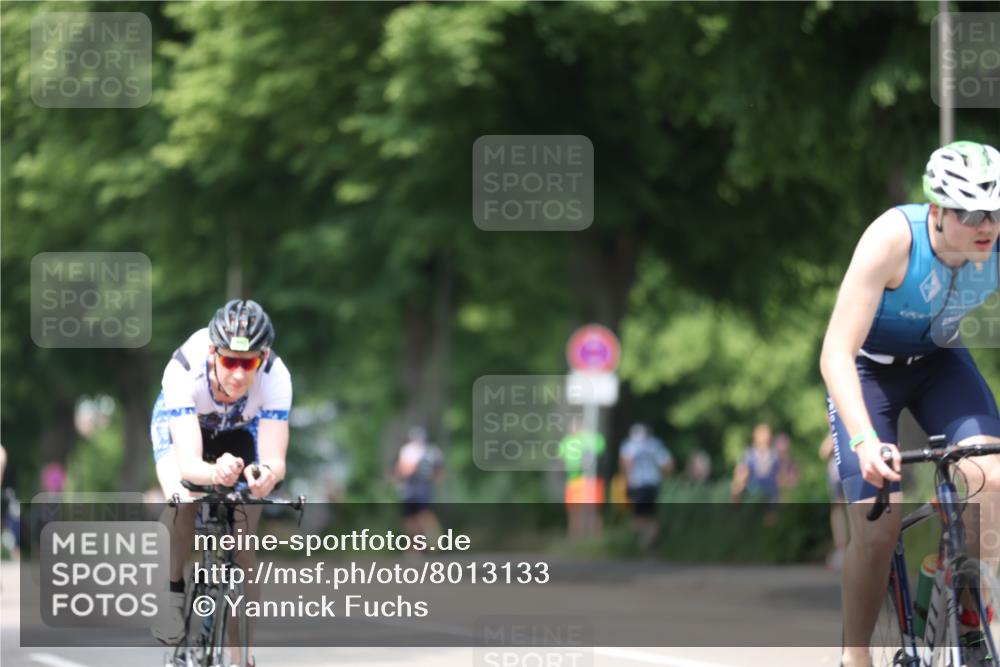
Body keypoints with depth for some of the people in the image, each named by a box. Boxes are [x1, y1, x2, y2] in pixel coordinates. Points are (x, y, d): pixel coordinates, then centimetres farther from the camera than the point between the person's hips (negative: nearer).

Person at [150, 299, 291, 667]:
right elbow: (188, 463, -48)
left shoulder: (275, 376, -37)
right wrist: (215, 473, -71)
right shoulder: (185, 370, -41)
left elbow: (276, 459, -41)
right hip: (180, 422, -1)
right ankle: (173, 593, -9)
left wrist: (267, 472, -65)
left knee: (242, 543, -9)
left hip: (239, 431, 1)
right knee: (183, 499, -32)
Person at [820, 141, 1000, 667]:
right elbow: (836, 353, -35)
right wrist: (865, 441, -48)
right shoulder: (893, 239, -33)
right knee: (878, 527, -16)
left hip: (938, 360, 3)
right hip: (869, 367, -3)